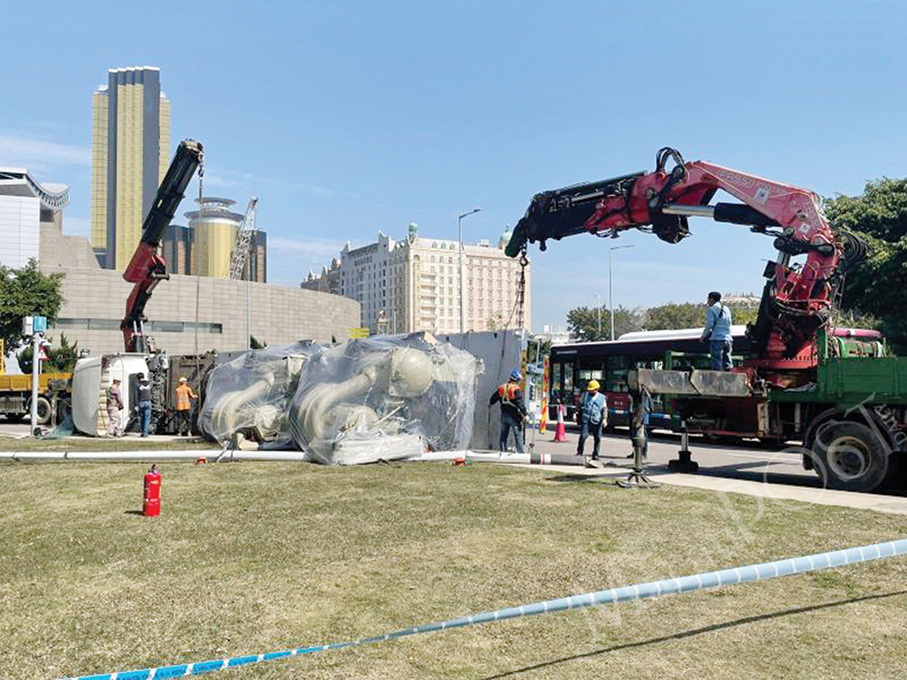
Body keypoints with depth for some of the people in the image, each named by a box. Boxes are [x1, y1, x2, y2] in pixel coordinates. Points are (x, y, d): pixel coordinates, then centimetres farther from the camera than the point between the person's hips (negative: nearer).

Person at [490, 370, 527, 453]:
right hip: (514, 416, -6)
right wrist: (525, 414, -15)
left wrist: (490, 403, 37)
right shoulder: (516, 389, -15)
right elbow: (520, 403, -20)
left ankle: (503, 451, 18)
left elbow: (493, 398, 17)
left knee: (503, 435, 15)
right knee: (518, 435, -1)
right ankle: (520, 452, -4)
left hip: (504, 416, 6)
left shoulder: (501, 388, 5)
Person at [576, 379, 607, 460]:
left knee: (597, 438, 1)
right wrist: (577, 416, 15)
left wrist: (604, 418, -7)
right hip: (585, 420, 0)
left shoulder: (602, 398, 9)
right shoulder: (585, 395, 12)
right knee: (583, 436, -12)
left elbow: (604, 409, 7)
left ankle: (595, 455, 12)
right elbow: (580, 406, 20)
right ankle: (579, 452, 2)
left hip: (597, 421, 0)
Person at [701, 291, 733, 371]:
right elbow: (728, 324, 19)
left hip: (717, 340, -6)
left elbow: (709, 325, -10)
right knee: (727, 365, 6)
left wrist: (703, 336, 4)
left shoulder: (711, 309, -2)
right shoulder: (727, 309, 19)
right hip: (728, 339, 7)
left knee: (716, 367, -8)